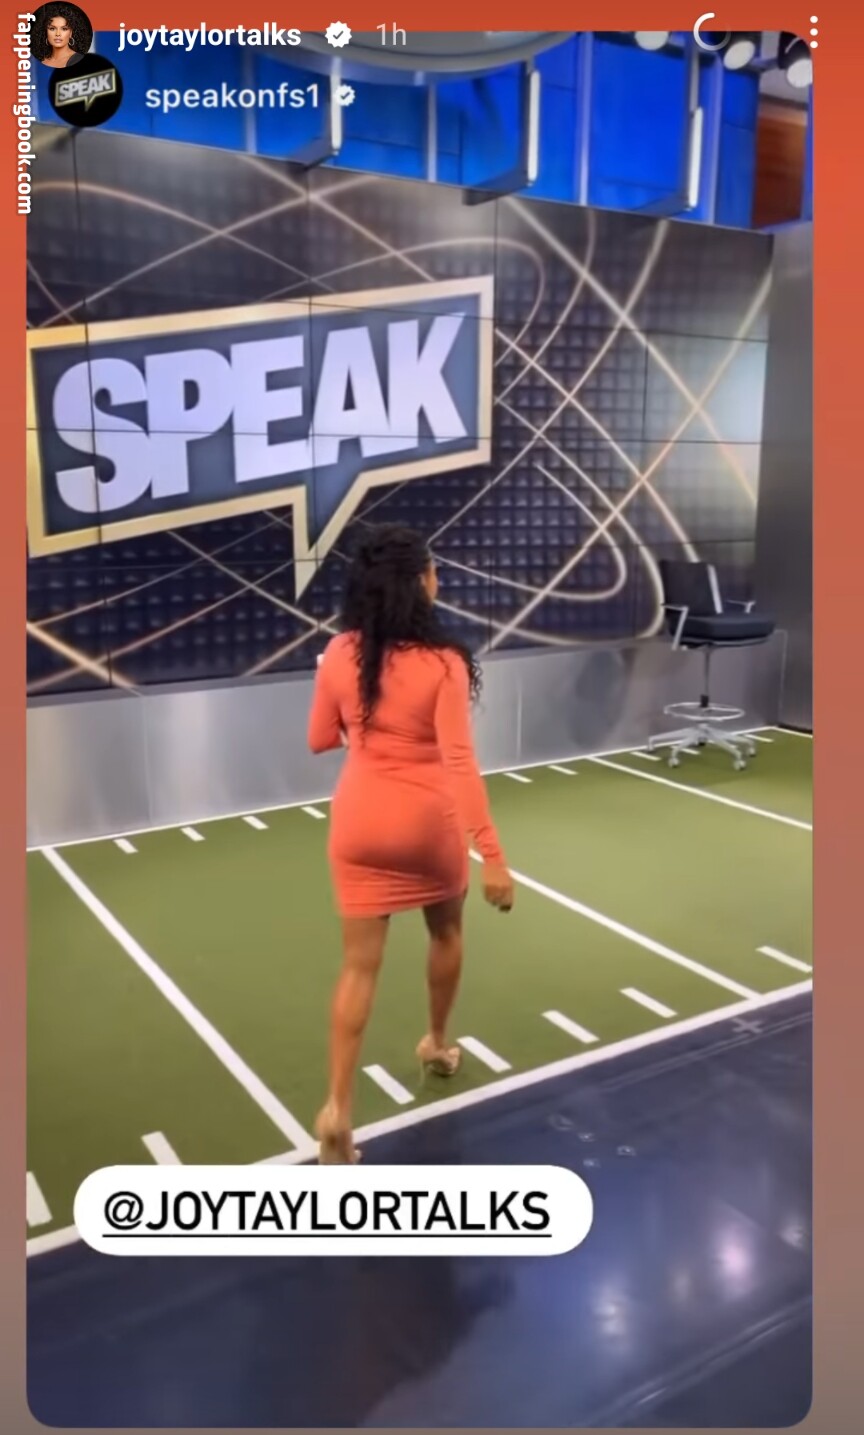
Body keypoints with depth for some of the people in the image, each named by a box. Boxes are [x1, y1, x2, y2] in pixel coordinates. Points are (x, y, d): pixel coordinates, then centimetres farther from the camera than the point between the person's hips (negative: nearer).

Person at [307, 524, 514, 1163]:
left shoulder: (340, 654, -5)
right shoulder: (442, 662, -17)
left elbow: (321, 740, 6)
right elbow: (459, 761, -22)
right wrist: (491, 854, -21)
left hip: (360, 823, 3)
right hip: (428, 822, -2)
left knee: (360, 965, 6)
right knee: (446, 930, 26)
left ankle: (337, 1108, 0)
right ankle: (437, 1043, 44)